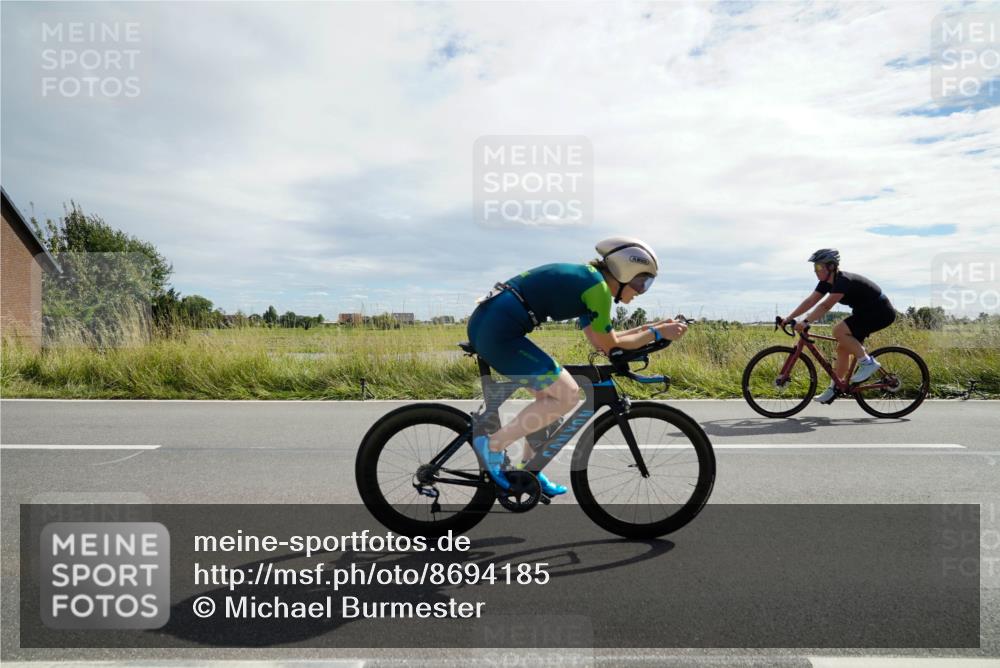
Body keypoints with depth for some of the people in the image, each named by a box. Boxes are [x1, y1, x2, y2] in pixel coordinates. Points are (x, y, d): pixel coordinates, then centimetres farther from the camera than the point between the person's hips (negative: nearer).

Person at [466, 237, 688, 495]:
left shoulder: (583, 277, 22)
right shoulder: (597, 285, -6)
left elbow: (600, 339, 25)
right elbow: (610, 346, 0)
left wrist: (650, 327, 25)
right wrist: (657, 333, 9)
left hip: (483, 323, 10)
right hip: (499, 333, -10)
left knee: (548, 392, 19)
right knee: (568, 395, -5)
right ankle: (492, 444, -2)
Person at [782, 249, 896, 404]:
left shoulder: (844, 281, -27)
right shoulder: (827, 282, 0)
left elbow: (825, 306, -36)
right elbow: (810, 301, -3)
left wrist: (805, 322, -42)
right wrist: (788, 318, -11)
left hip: (880, 313, -9)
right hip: (865, 312, 9)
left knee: (838, 330, -25)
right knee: (843, 348, 5)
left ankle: (868, 363, -13)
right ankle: (834, 389, 12)